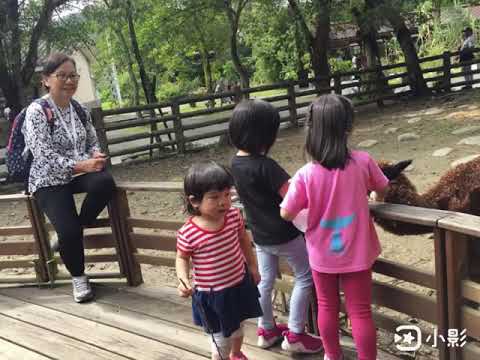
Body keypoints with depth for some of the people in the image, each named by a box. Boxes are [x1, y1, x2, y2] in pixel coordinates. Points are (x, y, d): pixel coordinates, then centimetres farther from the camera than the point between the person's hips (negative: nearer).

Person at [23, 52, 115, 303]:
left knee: (106, 183, -29)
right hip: (50, 180, -4)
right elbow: (45, 156, -18)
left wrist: (96, 156, -11)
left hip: (81, 173, 5)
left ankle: (71, 230, -3)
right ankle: (78, 277, 10)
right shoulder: (36, 111, -11)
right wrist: (81, 165, -28)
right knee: (69, 231, -22)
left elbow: (92, 141, 14)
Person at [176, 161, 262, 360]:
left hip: (240, 284, 5)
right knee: (221, 339, 12)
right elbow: (182, 258, -8)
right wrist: (183, 280, -25)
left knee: (238, 327, 29)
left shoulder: (234, 215, -15)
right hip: (211, 295, -5)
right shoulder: (188, 233, -26)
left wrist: (252, 265, 13)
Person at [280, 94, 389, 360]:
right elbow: (382, 189, 2)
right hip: (356, 252, 0)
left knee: (327, 307, 20)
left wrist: (291, 190, 4)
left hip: (322, 254, 1)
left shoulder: (305, 175, -21)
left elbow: (286, 214, -13)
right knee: (360, 311, 12)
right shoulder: (363, 162, -17)